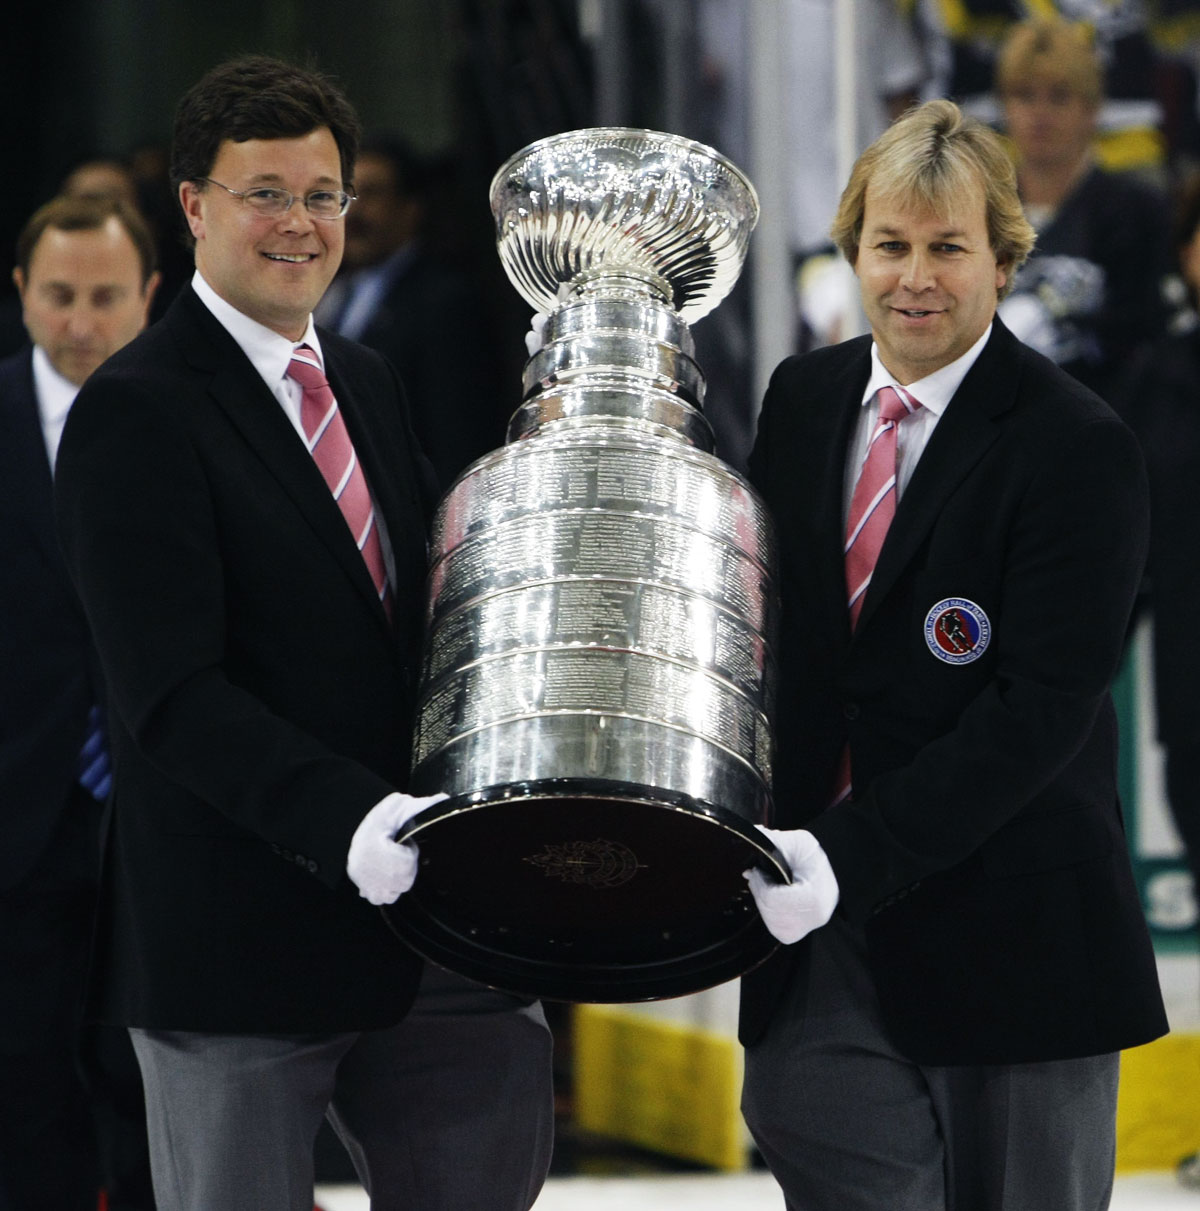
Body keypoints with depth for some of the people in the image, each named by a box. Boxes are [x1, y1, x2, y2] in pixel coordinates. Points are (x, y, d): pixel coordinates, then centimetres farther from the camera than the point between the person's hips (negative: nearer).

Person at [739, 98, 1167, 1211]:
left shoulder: (1077, 448, -11)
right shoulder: (803, 398, 8)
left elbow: (1044, 704, -17)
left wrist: (861, 853, -24)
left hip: (1006, 928, -4)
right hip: (822, 922, 4)